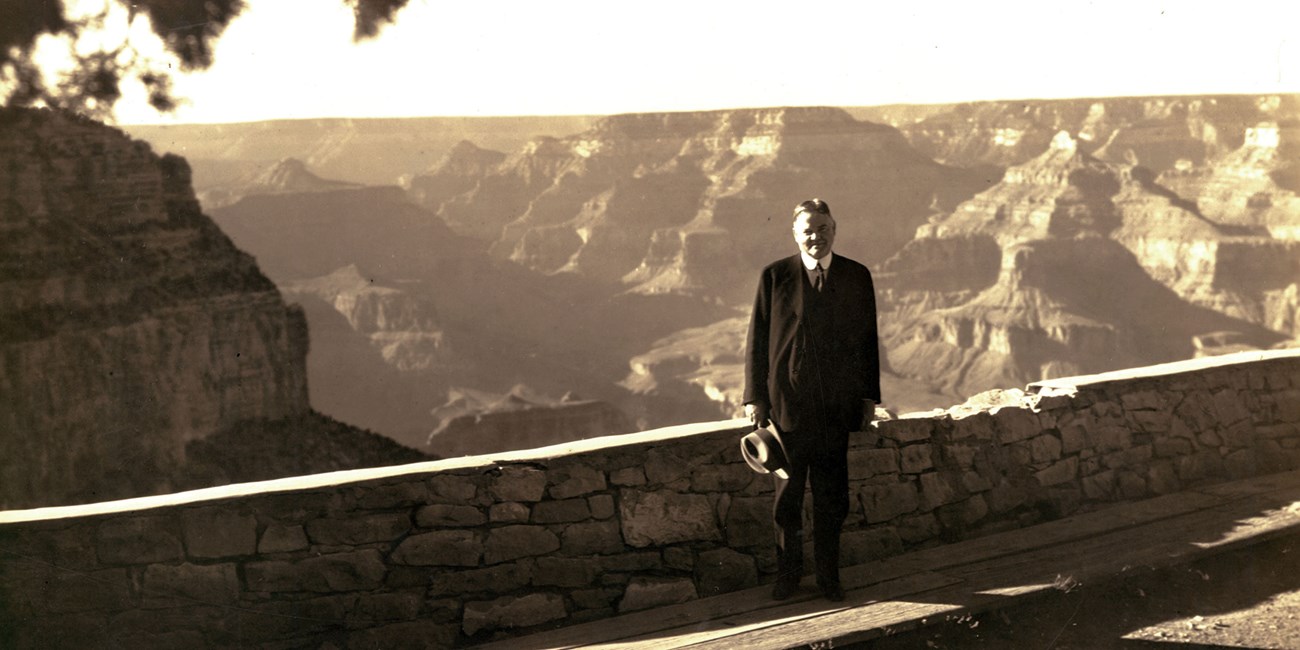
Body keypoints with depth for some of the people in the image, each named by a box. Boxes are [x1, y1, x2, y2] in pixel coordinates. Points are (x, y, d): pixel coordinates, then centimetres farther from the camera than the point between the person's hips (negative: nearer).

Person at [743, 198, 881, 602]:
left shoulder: (857, 277, 3)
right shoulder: (775, 277, -2)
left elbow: (867, 339, 8)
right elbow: (757, 340, 0)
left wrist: (869, 395, 4)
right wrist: (754, 397, -3)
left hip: (837, 405, 1)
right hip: (787, 402, -1)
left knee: (832, 498, 7)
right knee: (787, 496, 9)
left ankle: (828, 575, 21)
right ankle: (788, 572, 24)